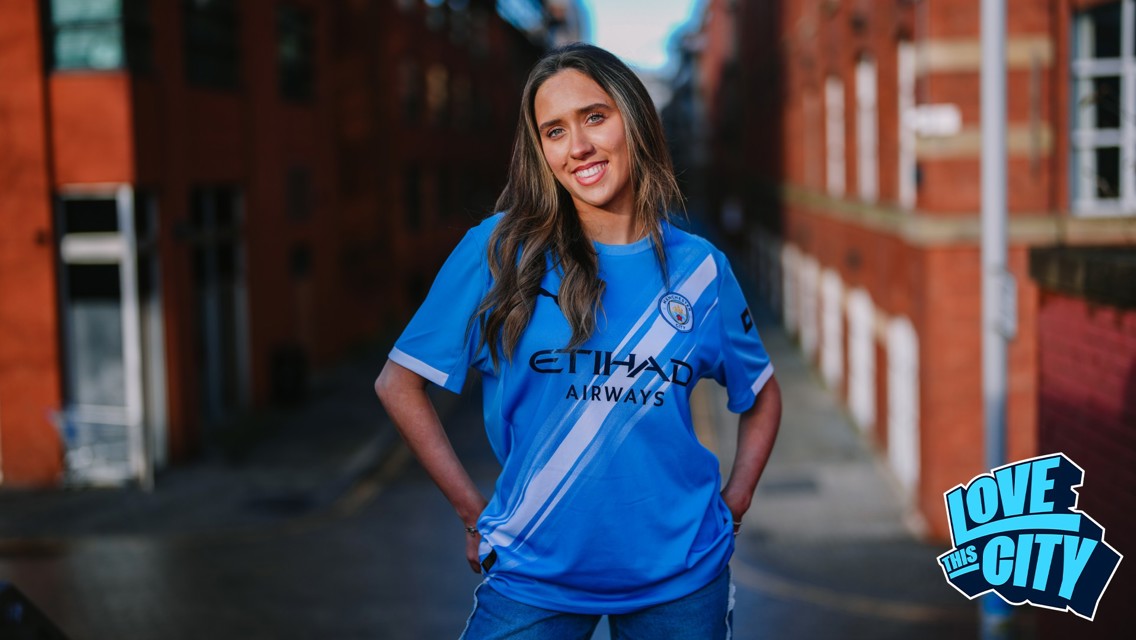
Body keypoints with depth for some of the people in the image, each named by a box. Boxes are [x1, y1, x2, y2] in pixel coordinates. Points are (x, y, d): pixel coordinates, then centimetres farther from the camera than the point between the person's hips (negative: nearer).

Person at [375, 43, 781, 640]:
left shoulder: (699, 268, 0)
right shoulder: (499, 250, -7)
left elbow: (761, 394, 14)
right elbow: (398, 382, -3)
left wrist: (732, 506, 4)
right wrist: (475, 511, -5)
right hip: (536, 572, -2)